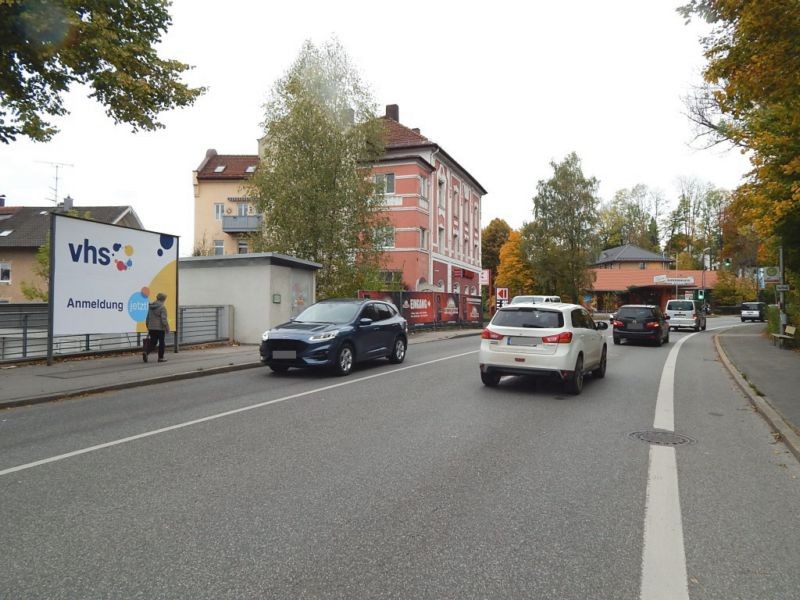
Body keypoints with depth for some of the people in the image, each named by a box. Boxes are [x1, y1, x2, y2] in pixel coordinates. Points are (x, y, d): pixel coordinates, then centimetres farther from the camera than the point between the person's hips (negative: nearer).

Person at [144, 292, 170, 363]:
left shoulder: (151, 306, 9)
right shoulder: (162, 307, -13)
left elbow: (148, 318, 15)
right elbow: (164, 319, -18)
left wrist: (148, 328, 24)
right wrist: (167, 328, -10)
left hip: (151, 328, 6)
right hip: (160, 328, -6)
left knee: (152, 342, 11)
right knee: (161, 343, 7)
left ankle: (146, 352, -13)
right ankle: (160, 358, 11)